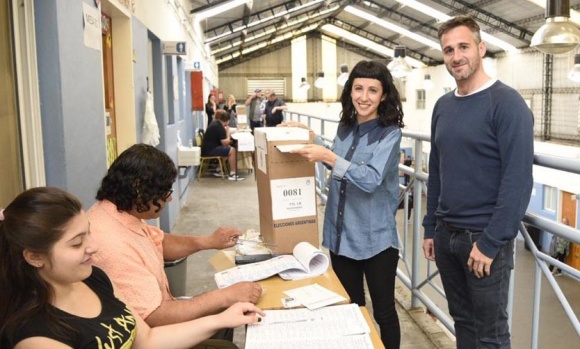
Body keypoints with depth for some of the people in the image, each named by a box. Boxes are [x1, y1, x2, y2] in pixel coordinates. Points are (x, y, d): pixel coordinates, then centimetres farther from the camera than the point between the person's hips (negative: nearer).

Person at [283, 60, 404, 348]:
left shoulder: (390, 134, -13)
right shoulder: (346, 127, 4)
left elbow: (371, 179, -26)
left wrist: (328, 157, -32)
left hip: (375, 238, -6)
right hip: (341, 234, 6)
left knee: (383, 311, 10)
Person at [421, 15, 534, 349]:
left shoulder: (507, 103, -12)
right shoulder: (443, 106, 8)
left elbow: (518, 179, -18)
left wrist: (490, 242, -19)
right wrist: (431, 227, 11)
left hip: (485, 237, -6)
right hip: (446, 234, 6)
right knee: (462, 320, 19)